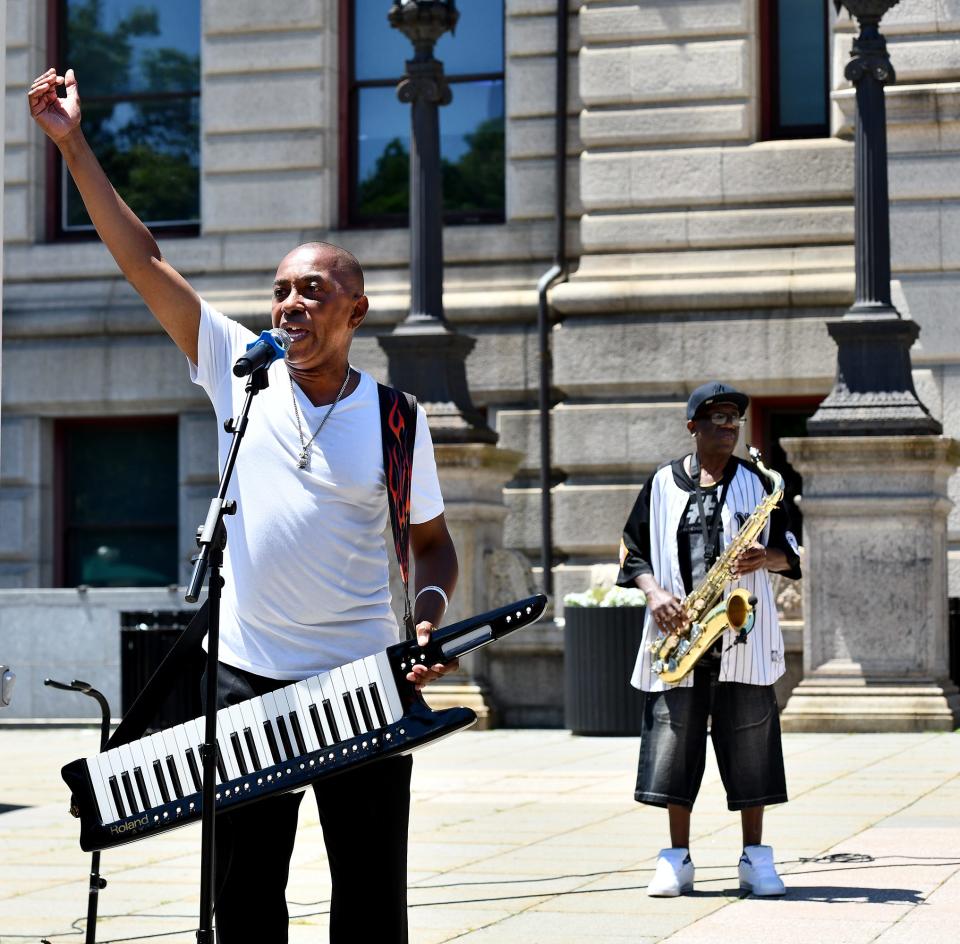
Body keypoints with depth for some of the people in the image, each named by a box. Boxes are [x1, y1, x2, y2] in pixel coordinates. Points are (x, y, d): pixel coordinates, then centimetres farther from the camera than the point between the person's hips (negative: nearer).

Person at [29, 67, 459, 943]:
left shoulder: (396, 418, 0)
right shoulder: (239, 371, 2)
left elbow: (433, 542, 11)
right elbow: (144, 261, 1)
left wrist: (431, 616, -9)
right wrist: (74, 146, -1)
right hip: (248, 678, 1)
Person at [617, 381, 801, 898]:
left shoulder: (756, 481, 10)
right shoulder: (663, 483, 8)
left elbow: (788, 550, 13)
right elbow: (632, 551, 10)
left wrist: (768, 556, -10)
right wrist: (654, 592, -8)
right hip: (676, 629, 0)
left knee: (748, 743, 0)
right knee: (674, 741, -1)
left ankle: (755, 857, 8)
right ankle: (677, 858, 8)